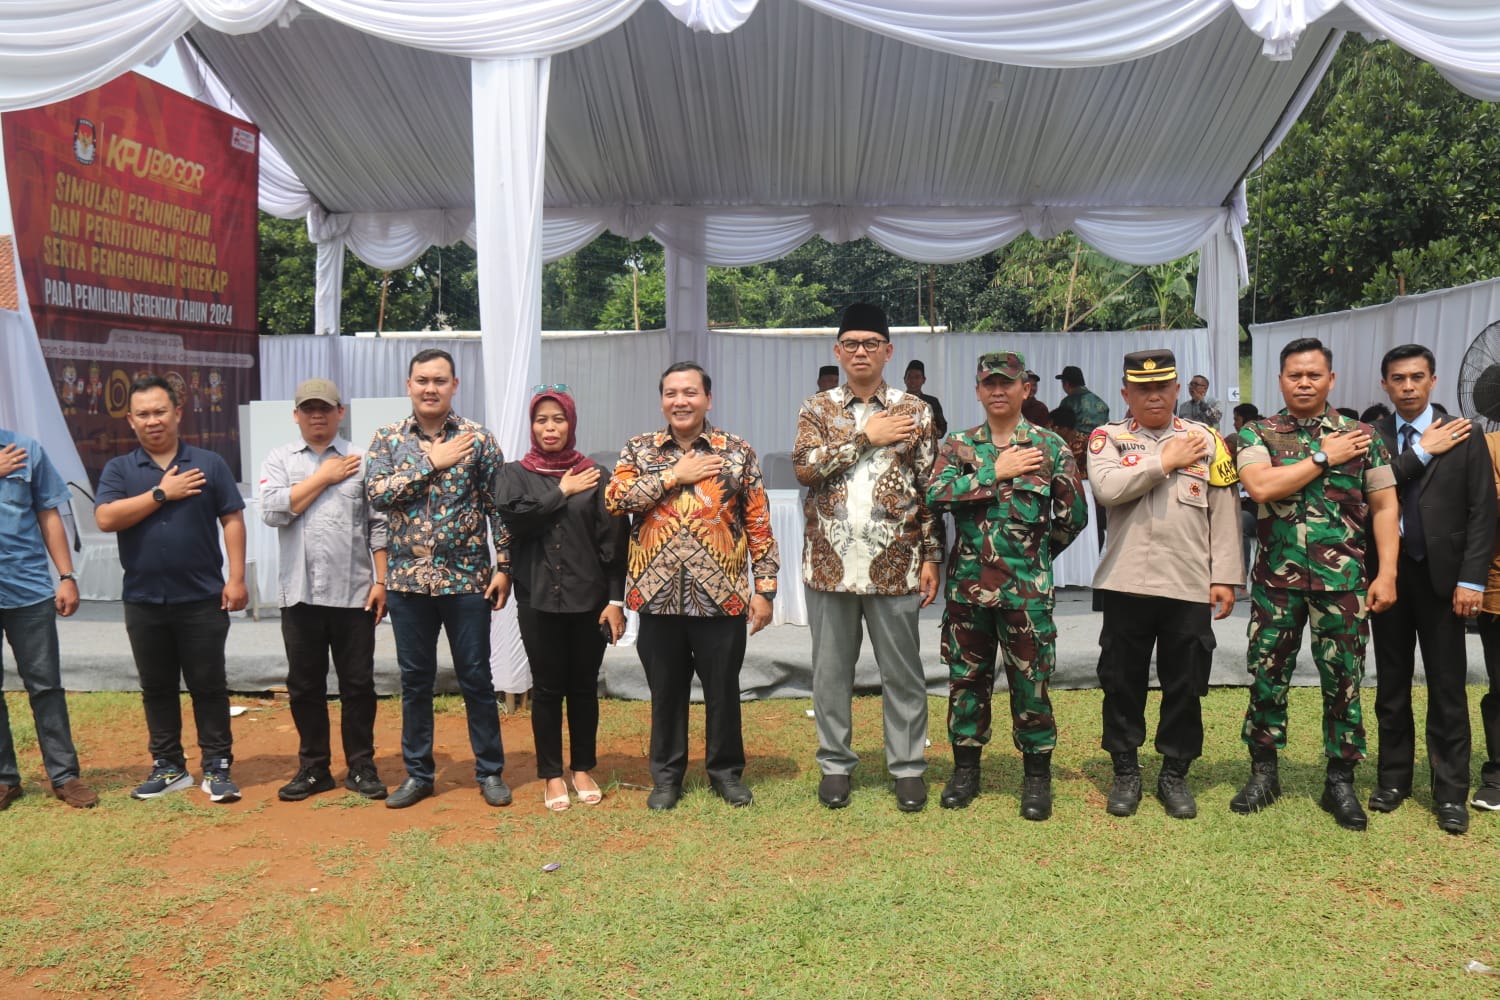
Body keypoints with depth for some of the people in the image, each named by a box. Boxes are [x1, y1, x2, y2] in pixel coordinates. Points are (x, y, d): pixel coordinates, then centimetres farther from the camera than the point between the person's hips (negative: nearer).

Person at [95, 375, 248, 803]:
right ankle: (168, 766, 23)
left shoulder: (209, 464, 1)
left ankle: (217, 766, 11)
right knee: (157, 688, 12)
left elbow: (232, 521, 0)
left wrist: (236, 579, -7)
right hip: (144, 602, 2)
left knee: (208, 685, 3)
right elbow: (106, 519, -10)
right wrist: (161, 493, -13)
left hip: (202, 598, -2)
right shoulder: (118, 469, 5)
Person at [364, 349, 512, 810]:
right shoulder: (388, 438, 4)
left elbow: (497, 507, -1)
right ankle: (417, 773, 25)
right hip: (408, 580, 2)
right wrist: (432, 462, -14)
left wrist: (504, 567, -6)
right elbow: (376, 493, -10)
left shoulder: (478, 438, -1)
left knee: (476, 677, 6)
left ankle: (490, 771, 19)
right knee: (415, 680, 11)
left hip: (467, 579, -2)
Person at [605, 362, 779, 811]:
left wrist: (764, 587, -4)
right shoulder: (639, 449, 7)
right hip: (659, 595, 1)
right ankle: (666, 776, 27)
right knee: (665, 690, 12)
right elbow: (614, 498, -10)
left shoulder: (738, 452, 2)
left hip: (721, 596, -1)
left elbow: (758, 523, 1)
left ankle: (726, 771, 28)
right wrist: (675, 475, -11)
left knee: (723, 688, 10)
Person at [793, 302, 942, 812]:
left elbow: (930, 489, 3)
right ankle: (835, 764, 24)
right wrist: (866, 436, -13)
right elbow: (804, 467, -12)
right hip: (830, 564, 1)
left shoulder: (915, 411, 3)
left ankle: (908, 766, 22)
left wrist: (931, 556, -1)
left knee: (902, 670, 8)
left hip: (894, 565, -1)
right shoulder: (817, 409, 5)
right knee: (830, 669, 10)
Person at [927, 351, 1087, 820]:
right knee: (966, 679, 11)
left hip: (1027, 589, -2)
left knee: (1031, 683, 5)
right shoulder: (958, 446, 6)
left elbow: (1074, 515, 6)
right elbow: (935, 495, -13)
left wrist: (1036, 553, 9)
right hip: (967, 585, 2)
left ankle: (1037, 775, 20)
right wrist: (996, 472, -12)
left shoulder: (1050, 446, 2)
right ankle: (965, 769, 25)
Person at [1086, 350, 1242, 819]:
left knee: (1185, 685, 8)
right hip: (1126, 584, -1)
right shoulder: (1107, 438, 5)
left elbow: (1224, 513, 5)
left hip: (1190, 586, 1)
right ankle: (1126, 772, 23)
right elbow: (1106, 489, -15)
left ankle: (1175, 774, 24)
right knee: (1122, 682, 8)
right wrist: (1166, 462, -8)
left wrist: (1225, 577, -1)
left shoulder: (1206, 438, 8)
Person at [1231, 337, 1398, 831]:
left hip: (1343, 580, 0)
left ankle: (1340, 782, 20)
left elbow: (1384, 506, 3)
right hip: (1276, 579, 0)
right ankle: (1264, 772, 22)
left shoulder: (1361, 435, 4)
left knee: (1343, 681, 6)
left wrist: (1387, 574, -4)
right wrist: (1324, 458, -12)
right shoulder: (1256, 434, 1)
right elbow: (1262, 488, -16)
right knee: (1267, 677, 7)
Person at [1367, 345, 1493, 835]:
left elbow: (1483, 512, -3)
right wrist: (1421, 452, -13)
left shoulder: (1463, 436, 0)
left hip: (1440, 576, -1)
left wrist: (1471, 579, -10)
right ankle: (1393, 778, 23)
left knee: (1447, 688, 3)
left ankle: (1451, 793, 12)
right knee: (1391, 684, 11)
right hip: (1386, 574, 2)